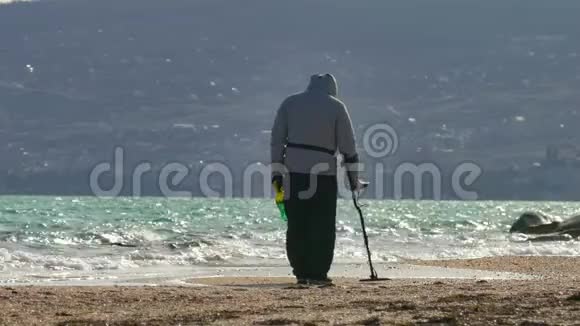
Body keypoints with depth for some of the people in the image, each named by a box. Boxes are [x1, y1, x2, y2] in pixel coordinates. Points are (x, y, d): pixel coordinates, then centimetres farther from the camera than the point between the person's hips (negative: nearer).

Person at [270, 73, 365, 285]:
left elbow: (277, 139, 7)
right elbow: (347, 145, 3)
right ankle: (317, 273, -2)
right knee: (322, 226, 2)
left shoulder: (289, 103, 12)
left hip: (293, 170, 3)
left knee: (296, 225, 8)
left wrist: (277, 172, 8)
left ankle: (301, 272, 10)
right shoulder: (336, 107, 5)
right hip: (323, 172, -3)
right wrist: (353, 178, 8)